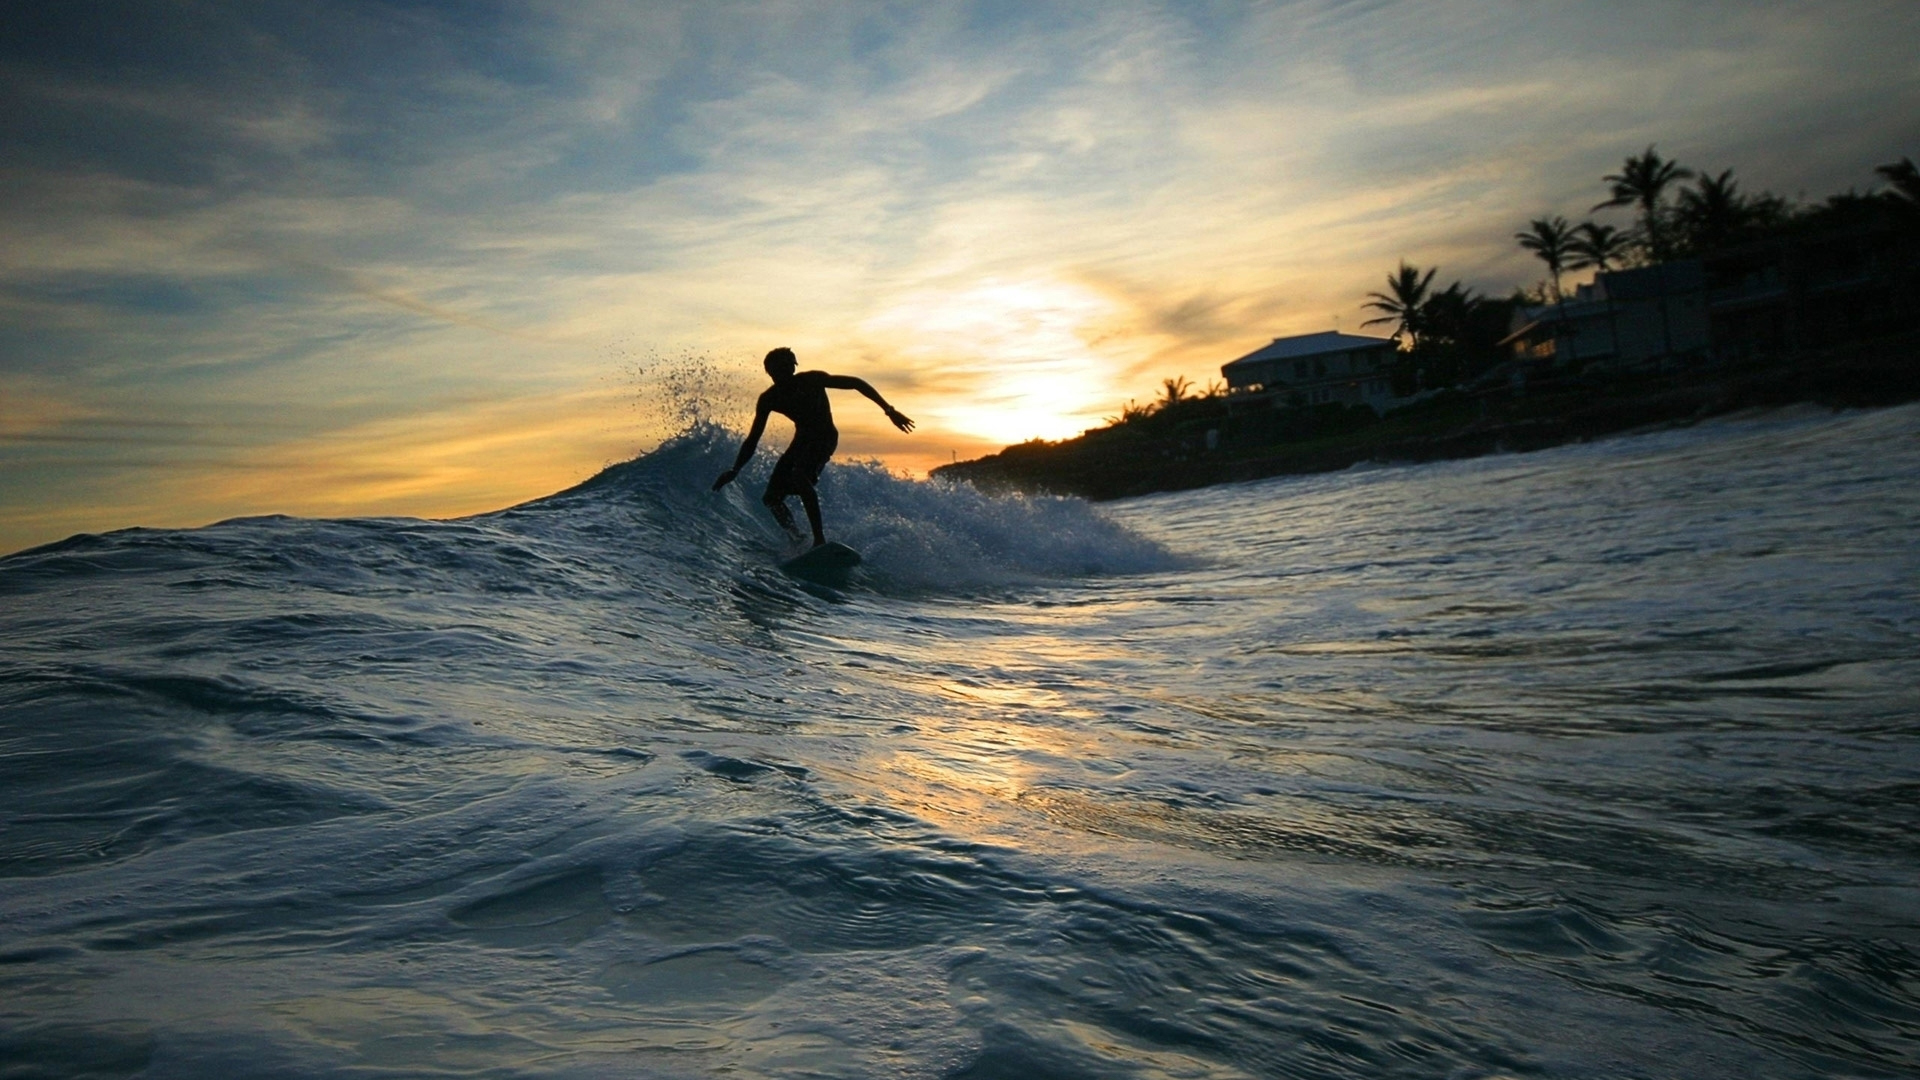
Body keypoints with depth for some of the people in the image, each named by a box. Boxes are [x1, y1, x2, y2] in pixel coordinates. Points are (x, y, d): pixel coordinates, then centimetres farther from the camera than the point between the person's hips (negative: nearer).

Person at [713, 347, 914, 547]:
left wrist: (888, 410, -21)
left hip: (825, 437, -6)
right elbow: (753, 439, -4)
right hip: (802, 439, 6)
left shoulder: (812, 380, -19)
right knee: (771, 498, -5)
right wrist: (735, 470, -15)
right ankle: (796, 540, 13)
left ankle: (820, 539, -34)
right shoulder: (768, 399, -8)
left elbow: (855, 383, -15)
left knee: (800, 477, -35)